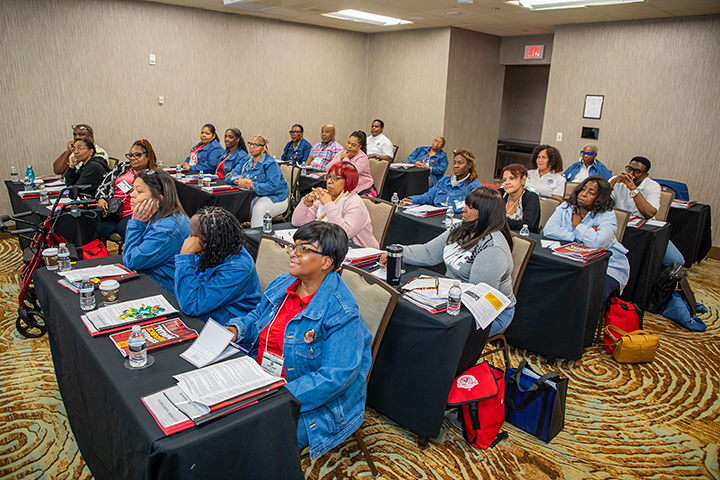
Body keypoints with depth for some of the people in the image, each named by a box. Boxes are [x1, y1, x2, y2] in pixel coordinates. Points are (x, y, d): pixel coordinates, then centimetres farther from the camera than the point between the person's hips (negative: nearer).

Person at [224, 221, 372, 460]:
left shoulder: (341, 313, -22)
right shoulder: (281, 284, 3)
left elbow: (336, 377, -25)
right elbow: (257, 317, 21)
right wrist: (236, 329, -2)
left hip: (312, 406, -7)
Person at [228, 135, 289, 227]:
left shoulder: (270, 164, -13)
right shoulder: (247, 161, 11)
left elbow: (272, 187, -24)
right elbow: (232, 174, 9)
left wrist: (252, 185, -27)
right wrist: (239, 180, -15)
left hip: (275, 197, -7)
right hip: (254, 196, 7)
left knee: (258, 208, -35)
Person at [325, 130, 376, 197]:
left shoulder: (362, 158, -9)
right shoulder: (341, 154, 10)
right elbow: (327, 169, -1)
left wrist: (346, 158, -11)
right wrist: (341, 158, -8)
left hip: (363, 191, -5)